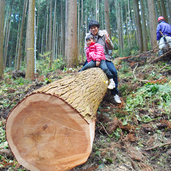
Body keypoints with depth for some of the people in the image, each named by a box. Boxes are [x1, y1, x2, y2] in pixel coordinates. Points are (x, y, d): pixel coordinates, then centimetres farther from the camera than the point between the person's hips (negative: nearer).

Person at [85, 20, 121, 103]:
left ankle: (115, 93, -10)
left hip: (104, 57, -2)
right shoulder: (88, 36, 5)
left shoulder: (103, 34, 1)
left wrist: (108, 42, -24)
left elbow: (111, 48, -1)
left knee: (113, 71, -25)